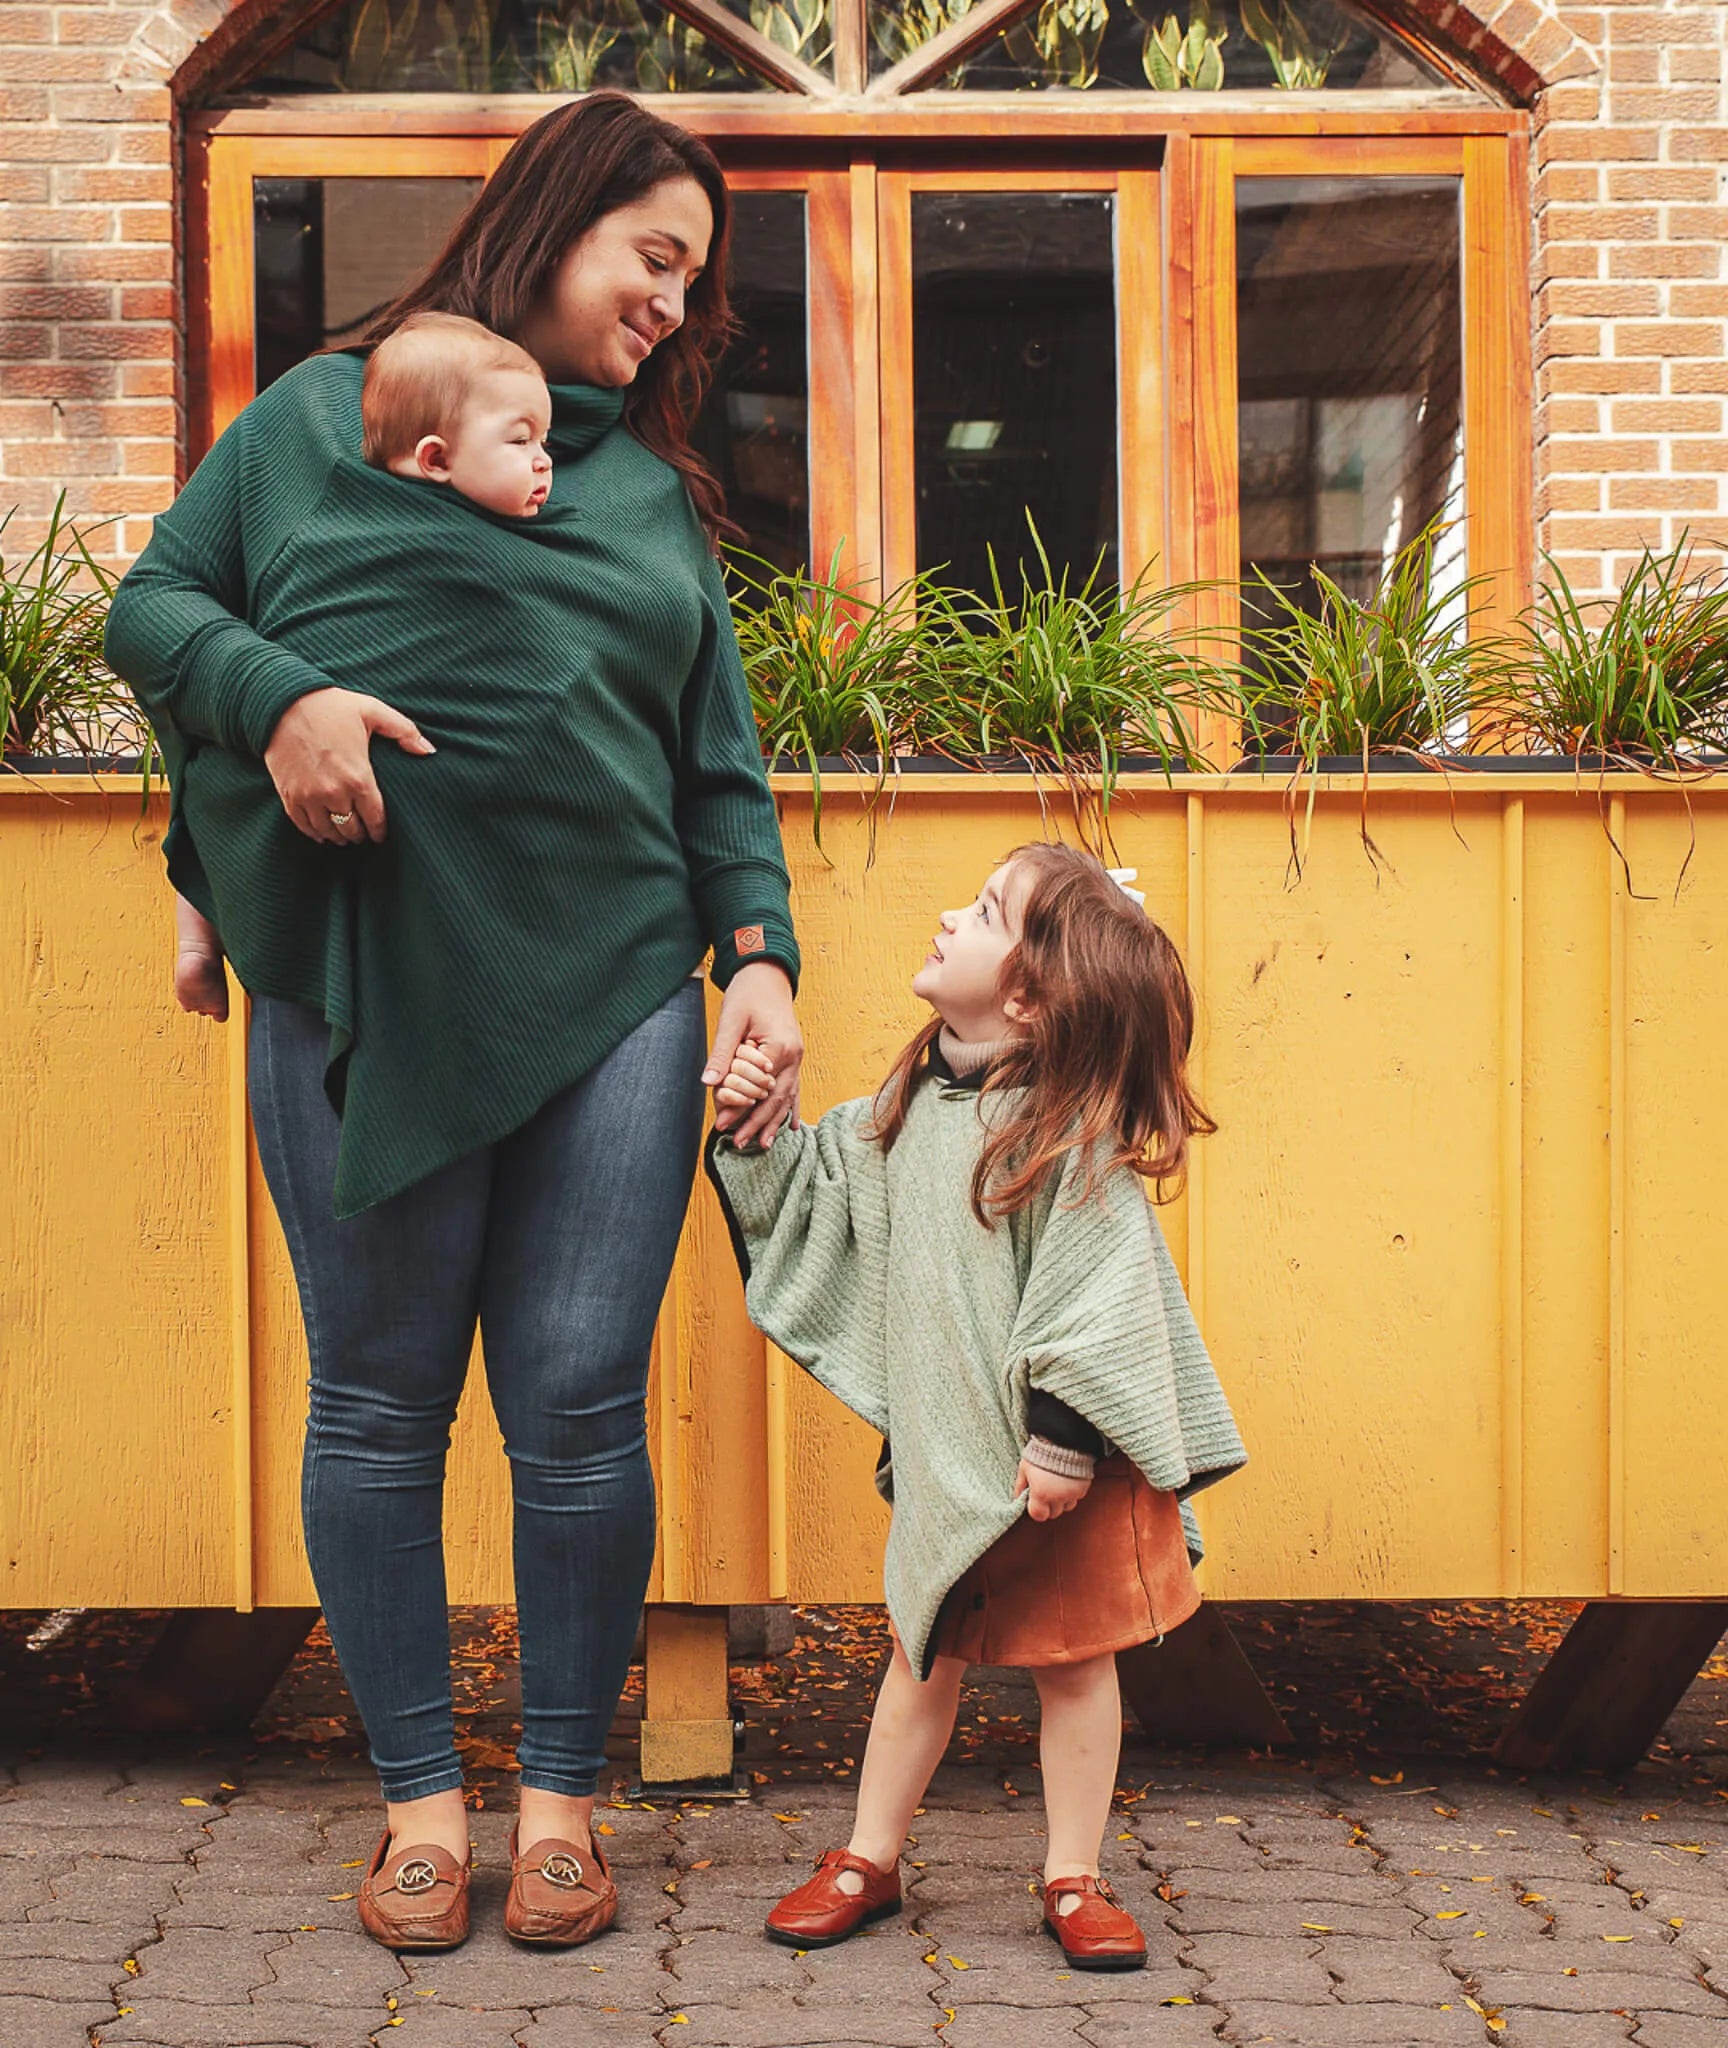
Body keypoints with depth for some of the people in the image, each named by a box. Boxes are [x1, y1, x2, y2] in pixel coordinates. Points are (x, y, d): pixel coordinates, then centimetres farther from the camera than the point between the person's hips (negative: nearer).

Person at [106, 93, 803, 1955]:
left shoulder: (657, 489, 20)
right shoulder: (325, 414, 11)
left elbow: (721, 761, 18)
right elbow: (151, 604, 9)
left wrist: (759, 950, 4)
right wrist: (276, 696, -11)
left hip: (610, 997, 3)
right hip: (361, 997, -2)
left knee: (580, 1408, 0)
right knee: (377, 1402, 4)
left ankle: (561, 1793, 16)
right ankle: (420, 1794, 17)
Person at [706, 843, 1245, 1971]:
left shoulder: (1068, 1133, -16)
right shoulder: (902, 1115, 4)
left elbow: (1099, 1295, -19)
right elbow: (807, 1201, 18)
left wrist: (1068, 1435, -21)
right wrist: (754, 1138, 2)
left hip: (1060, 1461, -5)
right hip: (947, 1453, 5)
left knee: (1073, 1656, 8)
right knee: (926, 1655, 14)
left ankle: (1075, 1879, 19)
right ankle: (870, 1859, 25)